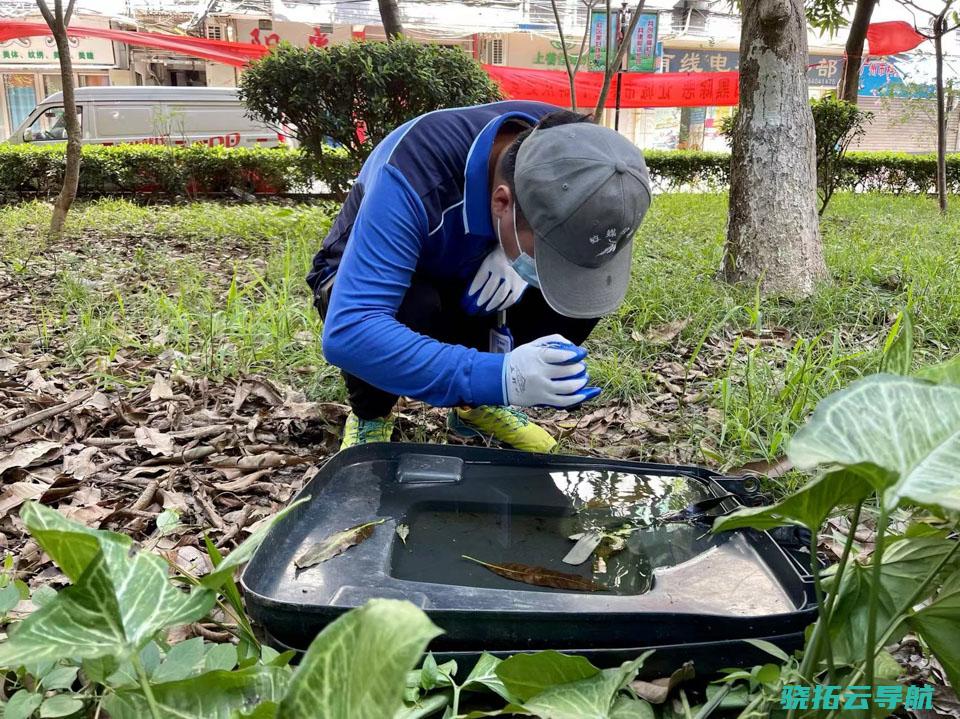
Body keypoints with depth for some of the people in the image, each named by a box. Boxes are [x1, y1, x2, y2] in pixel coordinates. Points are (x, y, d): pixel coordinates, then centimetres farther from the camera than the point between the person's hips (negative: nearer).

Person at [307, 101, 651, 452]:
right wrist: (497, 376, -56)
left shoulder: (566, 151, -24)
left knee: (582, 284, -18)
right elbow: (347, 333, -48)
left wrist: (517, 258, -28)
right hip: (373, 277, -4)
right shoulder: (413, 179, -40)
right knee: (412, 309, -38)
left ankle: (479, 404, 2)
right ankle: (370, 416, -6)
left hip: (461, 281, 4)